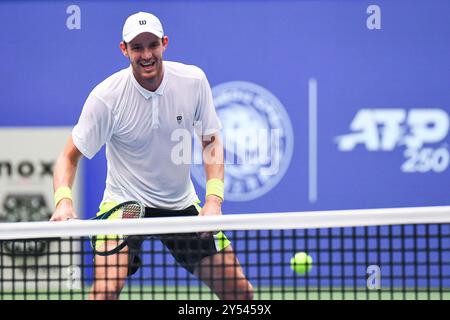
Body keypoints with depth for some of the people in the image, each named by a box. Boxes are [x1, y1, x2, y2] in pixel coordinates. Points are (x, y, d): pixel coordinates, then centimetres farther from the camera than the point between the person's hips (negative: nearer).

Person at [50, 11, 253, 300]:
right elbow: (69, 156, -10)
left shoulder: (194, 80, -9)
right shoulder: (106, 97, -17)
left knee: (241, 291, -1)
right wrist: (63, 200, -30)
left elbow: (211, 142, 2)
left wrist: (214, 199, -12)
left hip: (182, 205, 3)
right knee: (107, 286, -27)